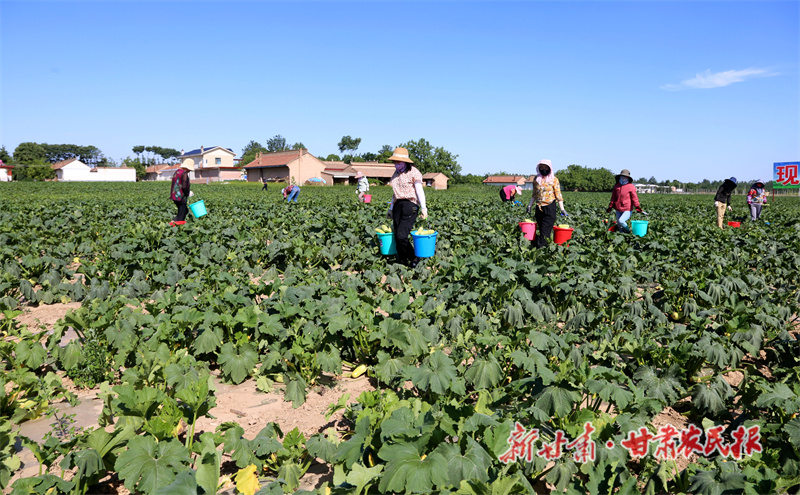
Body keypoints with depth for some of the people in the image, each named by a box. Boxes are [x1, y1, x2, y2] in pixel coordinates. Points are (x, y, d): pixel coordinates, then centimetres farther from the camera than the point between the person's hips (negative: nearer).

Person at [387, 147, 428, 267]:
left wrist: (423, 208, -16)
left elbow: (419, 190, -8)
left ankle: (414, 258, 6)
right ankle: (402, 262, 13)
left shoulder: (413, 172, -4)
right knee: (397, 236, 2)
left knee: (402, 235, -14)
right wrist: (391, 208, 26)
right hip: (398, 205, 7)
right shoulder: (396, 173, 17)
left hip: (410, 204, -7)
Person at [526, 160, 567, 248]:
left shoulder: (554, 180, -1)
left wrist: (562, 209, -4)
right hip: (539, 208, 4)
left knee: (545, 231, -11)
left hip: (550, 208, -4)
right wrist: (530, 205, 11)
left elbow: (558, 195, 0)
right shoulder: (536, 179, 10)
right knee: (539, 230, 6)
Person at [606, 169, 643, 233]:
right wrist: (610, 207, 16)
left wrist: (637, 207, -13)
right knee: (619, 226, 9)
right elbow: (613, 198, 17)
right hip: (618, 210, 6)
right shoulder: (616, 186, 10)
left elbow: (634, 198, -5)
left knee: (621, 221, -24)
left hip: (627, 210, -5)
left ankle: (628, 231, 1)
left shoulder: (631, 187, -4)